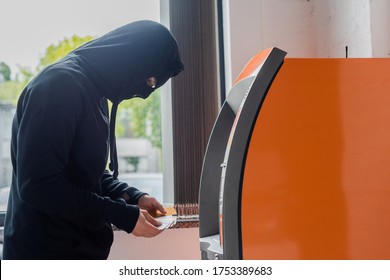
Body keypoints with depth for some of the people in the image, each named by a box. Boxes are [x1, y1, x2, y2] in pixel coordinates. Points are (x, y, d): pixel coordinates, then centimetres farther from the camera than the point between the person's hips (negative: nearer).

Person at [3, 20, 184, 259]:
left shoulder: (95, 93, 12)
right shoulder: (60, 85, -19)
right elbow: (39, 185, -25)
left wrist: (134, 198, 2)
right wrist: (124, 215, -20)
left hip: (81, 249, 9)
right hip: (46, 253, -9)